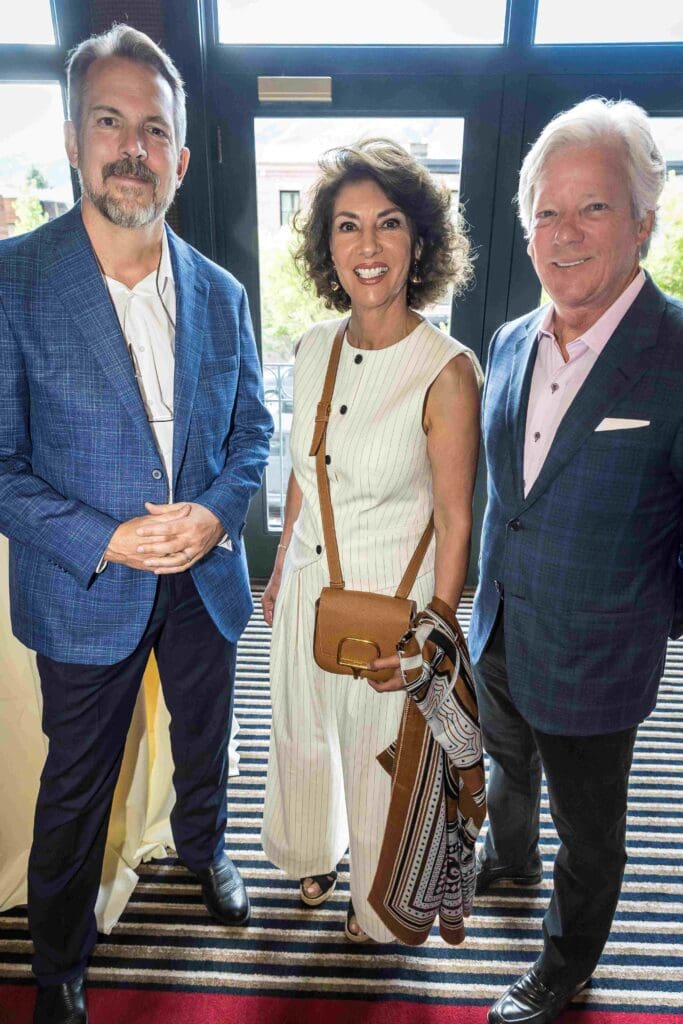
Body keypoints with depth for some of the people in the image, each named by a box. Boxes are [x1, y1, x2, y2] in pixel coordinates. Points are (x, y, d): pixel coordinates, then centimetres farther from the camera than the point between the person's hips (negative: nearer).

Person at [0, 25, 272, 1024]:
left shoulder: (220, 293, 0)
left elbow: (252, 427, 4)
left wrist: (216, 511, -14)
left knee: (205, 742, 26)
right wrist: (105, 541, -23)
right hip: (86, 589, -3)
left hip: (206, 575, 4)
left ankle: (203, 848, 58)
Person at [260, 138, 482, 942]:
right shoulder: (314, 348, -3)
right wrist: (280, 572, 13)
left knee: (378, 762, 19)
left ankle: (379, 906, 52)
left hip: (389, 597, -5)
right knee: (301, 737, 26)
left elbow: (454, 521, -15)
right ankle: (311, 851, 61)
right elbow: (302, 474, 7)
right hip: (308, 584, 5)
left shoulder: (446, 370, -21)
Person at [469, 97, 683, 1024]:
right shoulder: (509, 342, -3)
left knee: (589, 831, 21)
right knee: (508, 766, 32)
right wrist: (495, 595, 12)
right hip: (498, 634, 6)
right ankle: (510, 857, 65)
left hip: (593, 663, -5)